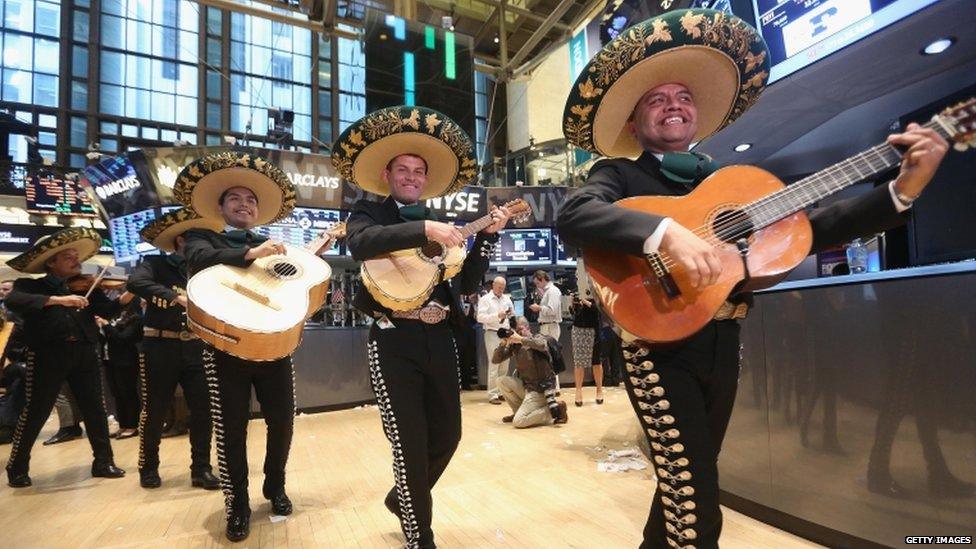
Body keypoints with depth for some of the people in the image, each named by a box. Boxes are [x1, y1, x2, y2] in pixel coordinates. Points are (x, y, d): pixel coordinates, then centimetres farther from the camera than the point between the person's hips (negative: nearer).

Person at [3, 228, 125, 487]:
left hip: (84, 354, 3)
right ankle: (17, 468, 26)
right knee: (35, 413, 5)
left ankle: (103, 462, 17)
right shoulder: (30, 286, 5)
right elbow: (12, 300, -17)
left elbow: (107, 310, -1)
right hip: (47, 355, -3)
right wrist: (57, 299, -29)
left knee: (95, 410, 6)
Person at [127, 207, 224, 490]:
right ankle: (148, 467, 27)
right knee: (154, 411, 8)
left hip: (196, 348, 4)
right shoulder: (156, 263, 1)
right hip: (161, 347, -3)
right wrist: (175, 297, -30)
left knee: (204, 410, 2)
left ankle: (201, 468, 13)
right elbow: (135, 282, -20)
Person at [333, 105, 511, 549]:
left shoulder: (442, 225, 14)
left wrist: (488, 235, 0)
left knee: (446, 436, 14)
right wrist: (424, 228, -28)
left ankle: (403, 498, 42)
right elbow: (360, 243, -22)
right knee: (410, 443, 1)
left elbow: (468, 284, 8)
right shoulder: (368, 212, 3)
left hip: (439, 339, 5)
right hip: (394, 340, -5)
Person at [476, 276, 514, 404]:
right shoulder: (485, 299, 0)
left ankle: (502, 391, 19)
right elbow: (480, 317, -11)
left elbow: (513, 315, 20)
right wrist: (497, 315, -19)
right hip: (493, 334, -5)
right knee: (494, 364, -7)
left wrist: (511, 315, -4)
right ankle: (493, 395, -3)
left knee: (505, 365, 8)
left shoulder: (507, 298, 15)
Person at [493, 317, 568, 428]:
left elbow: (542, 346, -33)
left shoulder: (538, 337, -7)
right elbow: (495, 359, 2)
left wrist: (520, 339, -29)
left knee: (518, 422, -18)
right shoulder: (514, 345, 6)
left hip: (541, 389, -7)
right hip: (525, 386, 7)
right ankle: (520, 411, 8)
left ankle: (555, 411, -1)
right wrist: (503, 343, -13)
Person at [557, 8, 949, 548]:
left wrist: (903, 189, 0)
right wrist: (667, 232, -36)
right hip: (660, 347, -6)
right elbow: (572, 215, -24)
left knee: (685, 483, 20)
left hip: (721, 346, 6)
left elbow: (810, 229, 10)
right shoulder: (619, 174, -3)